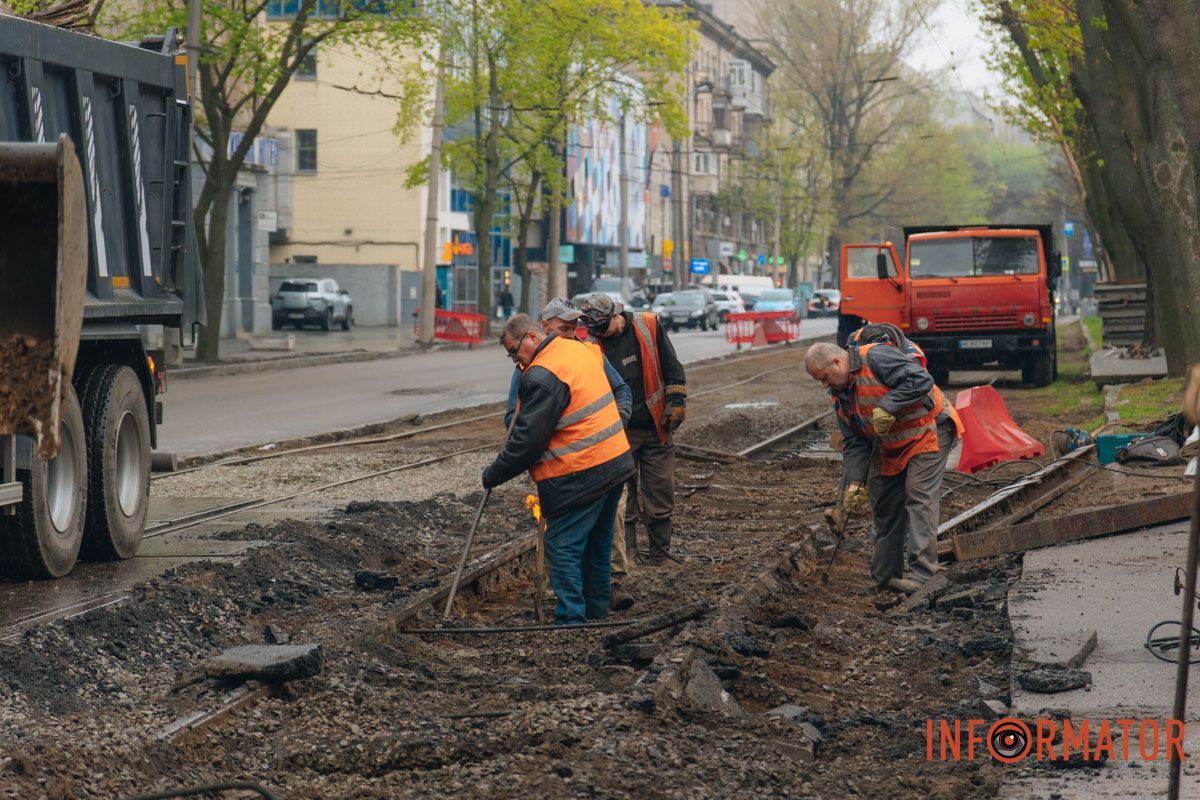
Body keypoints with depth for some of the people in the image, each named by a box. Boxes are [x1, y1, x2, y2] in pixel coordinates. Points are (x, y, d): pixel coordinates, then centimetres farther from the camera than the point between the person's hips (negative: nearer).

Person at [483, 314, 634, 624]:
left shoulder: (542, 376, -18)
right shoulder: (578, 348, 11)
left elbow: (528, 439, -19)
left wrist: (493, 474, -7)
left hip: (578, 476, -10)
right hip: (615, 461, 10)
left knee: (563, 547, -5)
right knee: (597, 546, 19)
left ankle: (571, 619, -7)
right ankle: (597, 613, 28)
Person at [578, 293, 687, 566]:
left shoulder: (648, 326, -6)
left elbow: (671, 367, 3)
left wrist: (676, 403, -2)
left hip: (656, 429, 1)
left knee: (660, 494, 7)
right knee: (621, 497, 1)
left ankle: (660, 555, 17)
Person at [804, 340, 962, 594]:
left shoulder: (876, 358, -20)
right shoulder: (841, 395, 7)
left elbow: (921, 380, -29)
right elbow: (854, 444, 7)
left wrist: (887, 407, -32)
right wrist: (854, 483, -3)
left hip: (927, 432, -9)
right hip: (890, 446, 9)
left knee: (920, 498, -17)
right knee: (884, 505, 9)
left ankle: (922, 573, -19)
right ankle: (884, 576, 17)